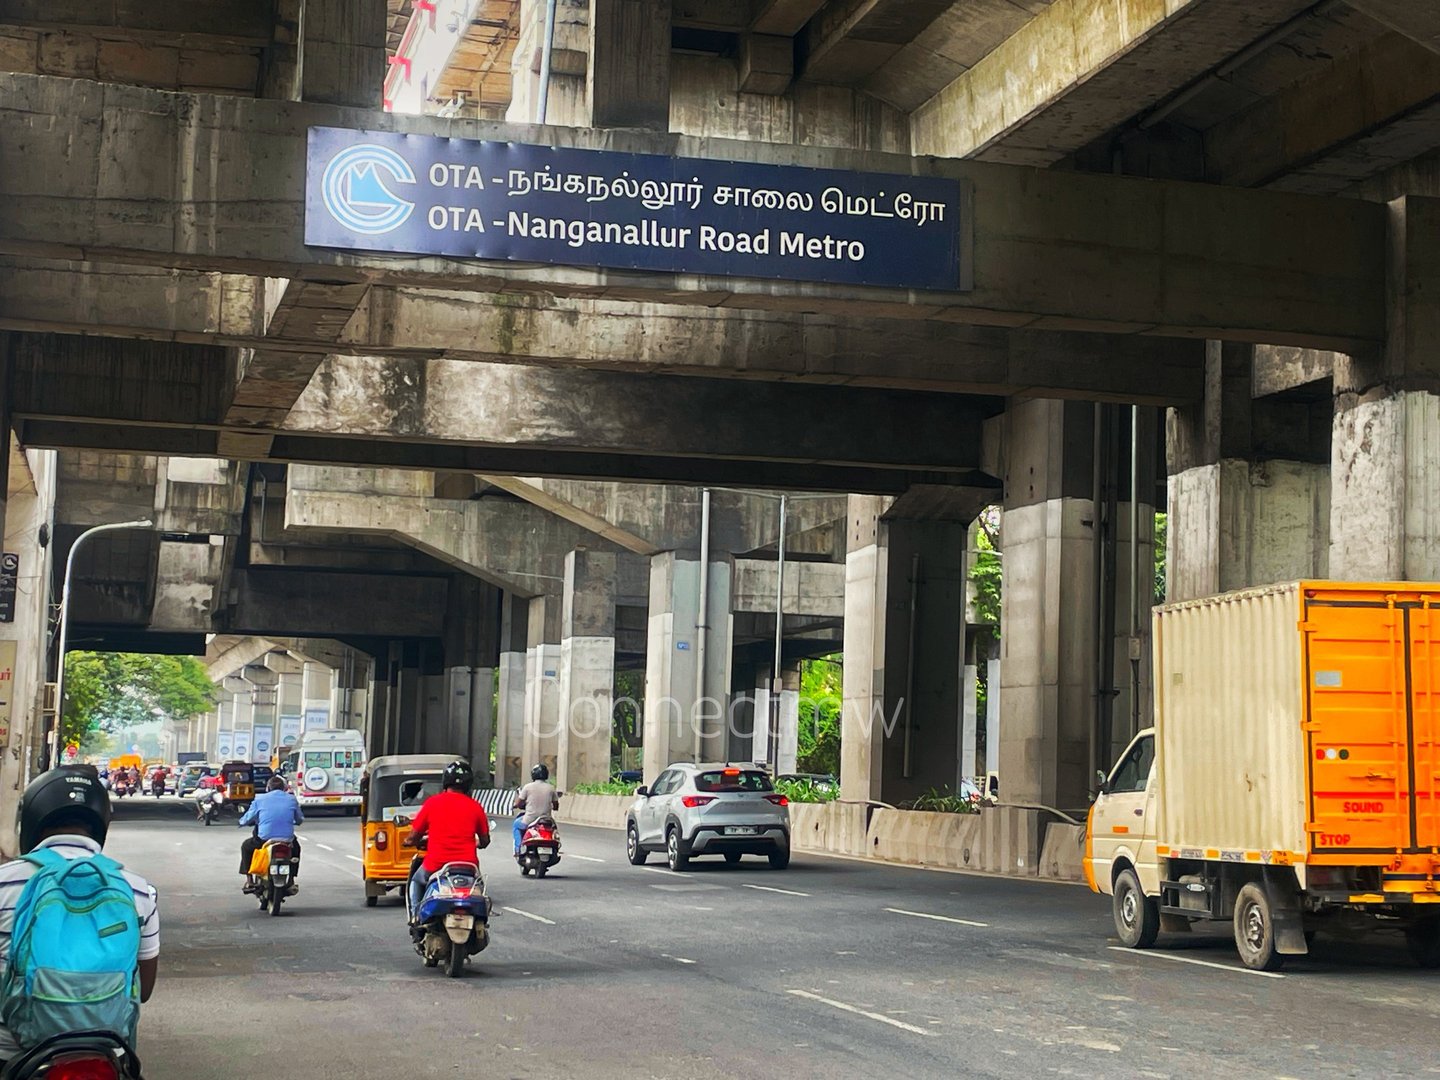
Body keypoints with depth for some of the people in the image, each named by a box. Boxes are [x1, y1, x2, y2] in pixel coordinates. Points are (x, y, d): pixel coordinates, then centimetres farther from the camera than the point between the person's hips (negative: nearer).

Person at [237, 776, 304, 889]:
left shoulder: (260, 799, 3)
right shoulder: (292, 799, 8)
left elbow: (246, 820, 10)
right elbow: (300, 820, 18)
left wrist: (242, 821, 35)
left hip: (264, 839, -1)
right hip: (287, 840, 1)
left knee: (246, 846, 31)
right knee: (295, 847, 37)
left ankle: (249, 881, 26)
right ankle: (291, 881, 33)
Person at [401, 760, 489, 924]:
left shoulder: (432, 802, -1)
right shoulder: (475, 807, 3)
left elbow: (412, 838, 4)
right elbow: (485, 841, 11)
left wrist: (410, 842, 27)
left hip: (435, 866, -1)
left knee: (416, 880, 30)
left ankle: (416, 915, 12)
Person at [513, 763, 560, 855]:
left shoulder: (528, 787, -9)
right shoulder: (551, 788, -2)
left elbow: (518, 804, -4)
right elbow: (556, 807, 5)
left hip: (529, 821, -2)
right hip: (546, 820, 2)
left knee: (517, 824, 30)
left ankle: (517, 849, 20)